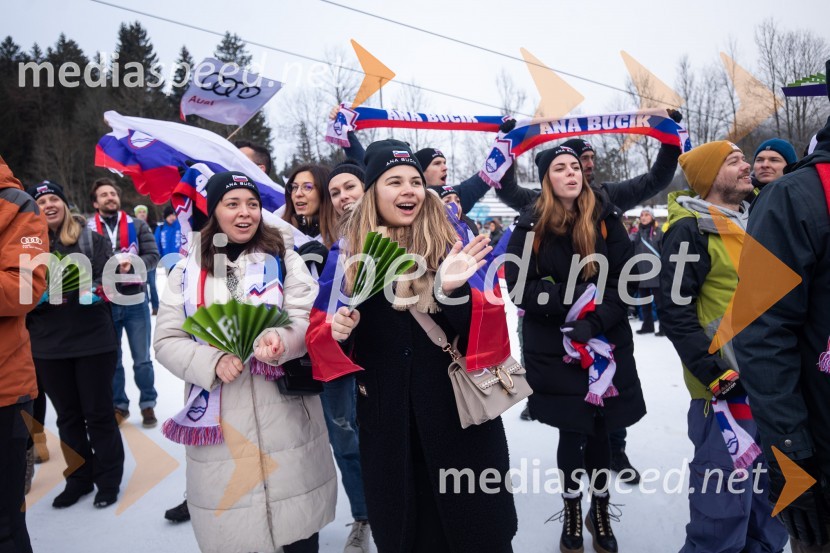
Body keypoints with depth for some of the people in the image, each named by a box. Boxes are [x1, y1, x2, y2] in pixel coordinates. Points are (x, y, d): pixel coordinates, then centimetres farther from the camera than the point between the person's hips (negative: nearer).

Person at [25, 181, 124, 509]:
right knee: (68, 416, 15)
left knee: (98, 413, 7)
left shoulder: (91, 240, 0)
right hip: (48, 346, 3)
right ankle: (79, 478, 30)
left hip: (93, 341, -3)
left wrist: (92, 290, -22)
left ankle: (109, 478, 21)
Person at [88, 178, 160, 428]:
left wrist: (131, 265, -20)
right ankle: (118, 405, 28)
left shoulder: (137, 226, 3)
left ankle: (148, 404, 25)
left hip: (135, 302, 0)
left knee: (142, 359, 10)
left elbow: (153, 256, -3)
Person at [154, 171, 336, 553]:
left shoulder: (283, 258, 5)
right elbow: (167, 341, 3)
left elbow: (308, 318, -5)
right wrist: (213, 362, -15)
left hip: (285, 410, 0)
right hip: (219, 419, 1)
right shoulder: (187, 270, 6)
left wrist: (281, 340, -27)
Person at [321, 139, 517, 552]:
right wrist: (341, 329, -13)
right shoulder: (355, 250, 0)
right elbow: (351, 339, 10)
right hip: (386, 415, 2)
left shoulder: (448, 243, -6)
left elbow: (474, 332, -9)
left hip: (456, 408, -1)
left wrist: (451, 290, -27)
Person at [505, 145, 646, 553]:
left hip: (605, 343, 1)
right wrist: (575, 295, -19)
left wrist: (594, 323, -19)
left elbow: (625, 281, -4)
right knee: (572, 430, 6)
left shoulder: (607, 220, 1)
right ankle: (572, 509, 31)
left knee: (599, 430, 9)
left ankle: (600, 510, 33)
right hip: (553, 348, -1)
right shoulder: (530, 226, -2)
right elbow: (519, 286, -8)